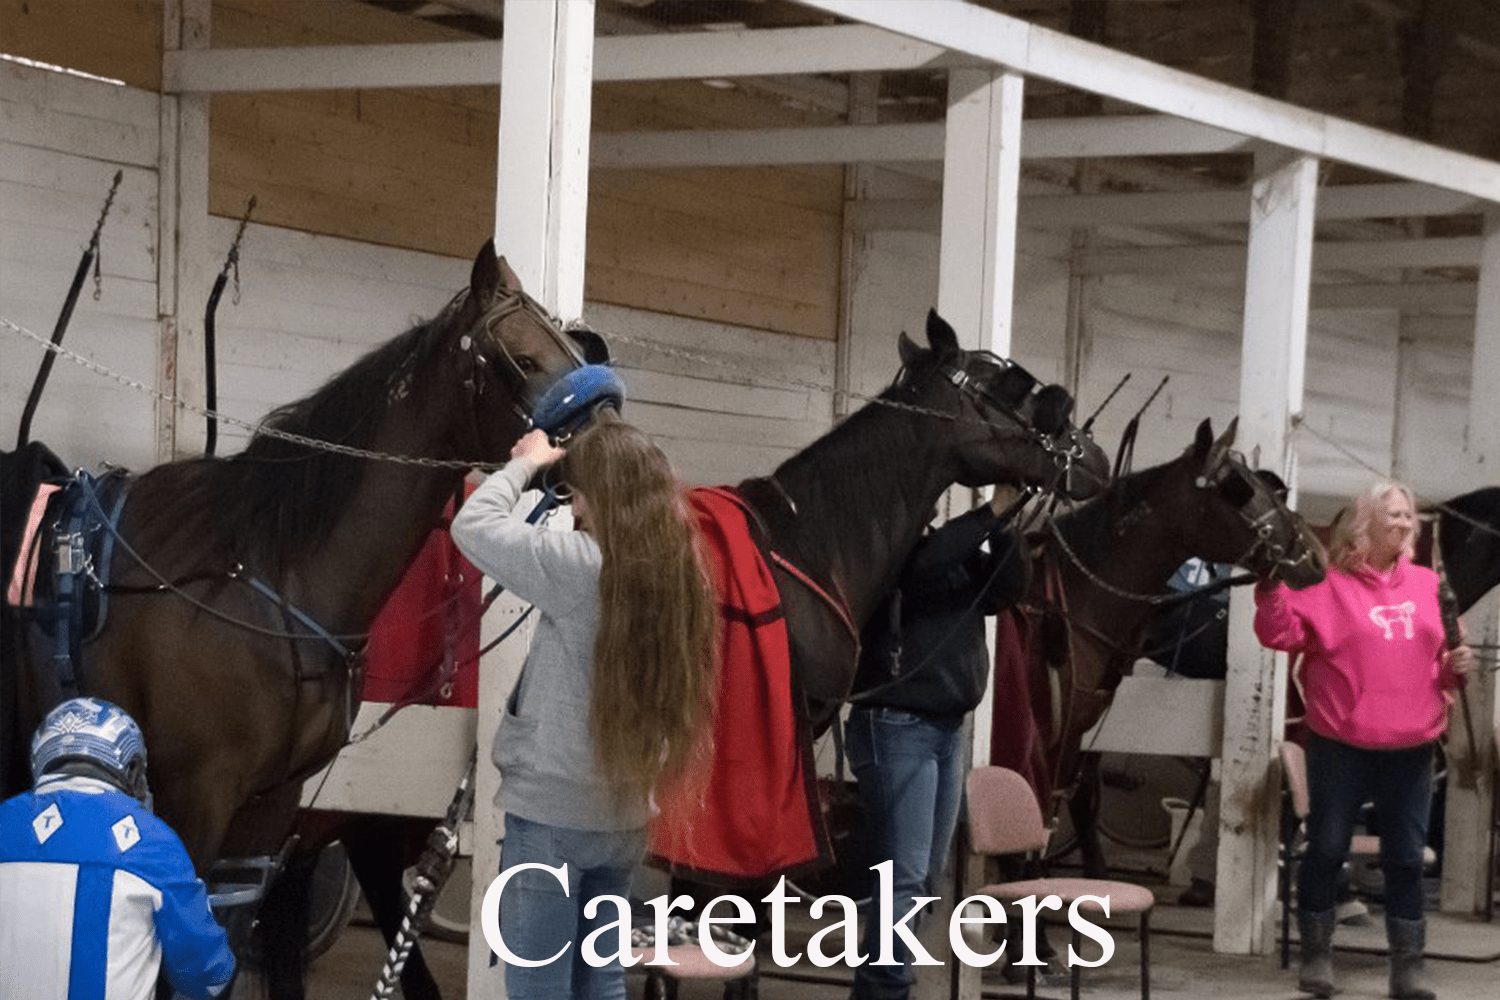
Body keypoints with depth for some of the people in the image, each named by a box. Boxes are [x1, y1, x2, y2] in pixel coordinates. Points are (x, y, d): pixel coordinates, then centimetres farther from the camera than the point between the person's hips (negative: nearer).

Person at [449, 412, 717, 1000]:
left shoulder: (581, 566, -18)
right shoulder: (679, 575, 0)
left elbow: (473, 526, -15)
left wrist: (526, 463, 3)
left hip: (550, 816, -7)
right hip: (623, 819, 7)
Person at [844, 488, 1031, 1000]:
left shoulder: (958, 556, 11)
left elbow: (1009, 585, 3)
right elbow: (925, 565, -29)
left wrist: (1005, 528, -11)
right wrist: (991, 513, -25)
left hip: (949, 729, 8)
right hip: (897, 728, -8)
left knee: (927, 877, 12)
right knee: (903, 876, -12)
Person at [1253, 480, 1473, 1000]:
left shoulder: (1427, 585, 10)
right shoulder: (1327, 582, -4)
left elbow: (1443, 654, 19)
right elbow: (1282, 634, -13)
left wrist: (1457, 665, -2)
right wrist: (1273, 586, -27)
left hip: (1410, 747, 3)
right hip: (1340, 745, -3)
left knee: (1406, 858, 7)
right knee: (1326, 850, 6)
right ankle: (1316, 954, 19)